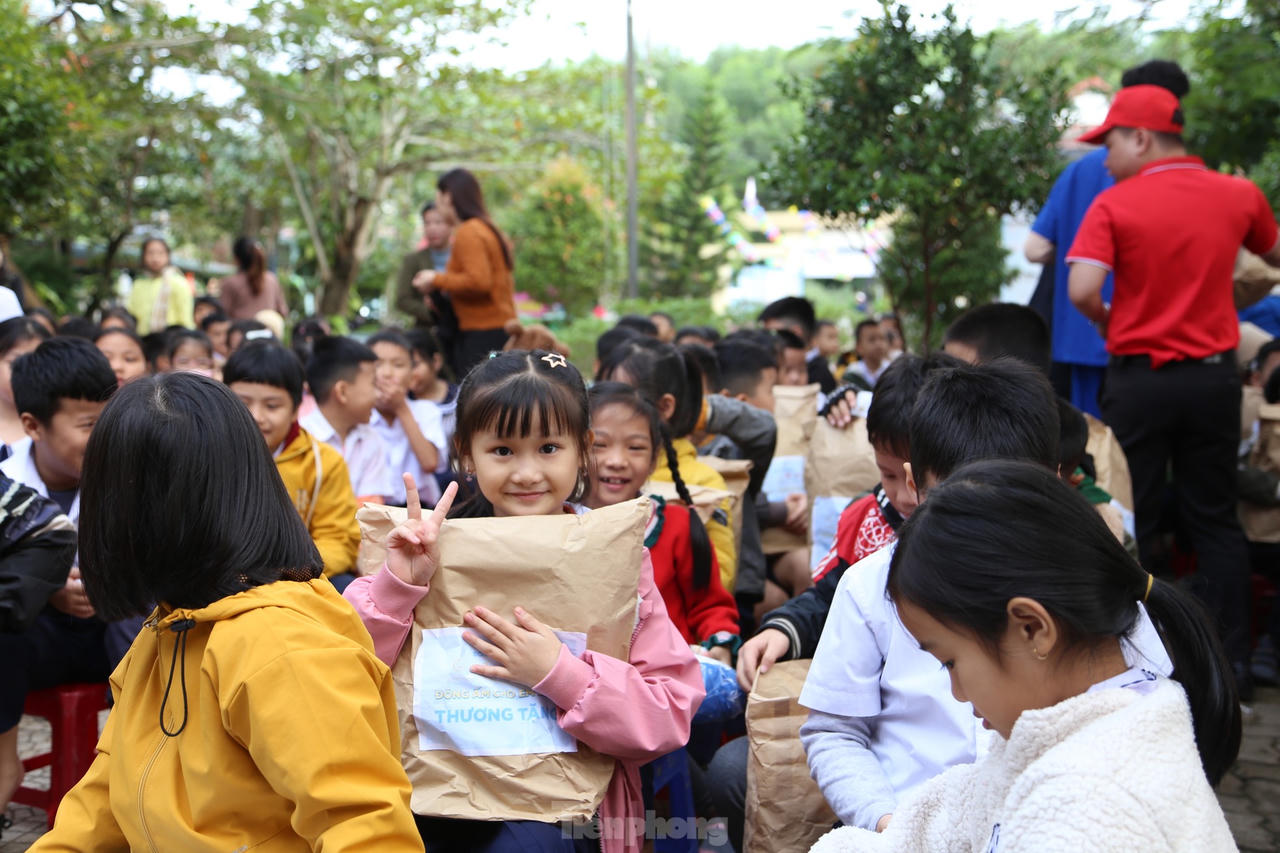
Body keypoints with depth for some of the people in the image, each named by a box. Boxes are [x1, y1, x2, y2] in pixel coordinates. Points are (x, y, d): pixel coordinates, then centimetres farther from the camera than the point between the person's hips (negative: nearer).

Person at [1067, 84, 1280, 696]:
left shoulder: (1114, 205, -9)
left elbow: (1082, 290, -19)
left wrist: (1108, 324, 1)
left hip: (1139, 376, -3)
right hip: (1213, 374, 3)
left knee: (1136, 522, 7)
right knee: (1216, 518, 11)